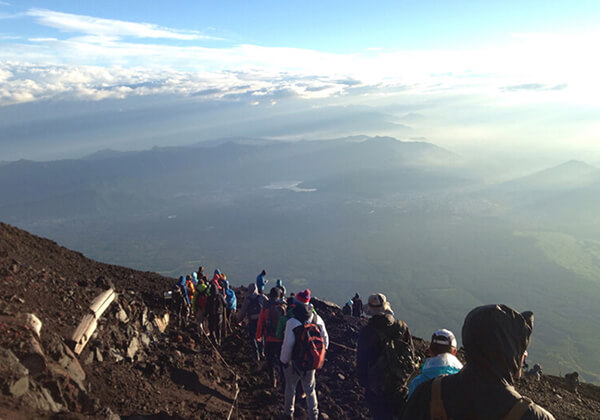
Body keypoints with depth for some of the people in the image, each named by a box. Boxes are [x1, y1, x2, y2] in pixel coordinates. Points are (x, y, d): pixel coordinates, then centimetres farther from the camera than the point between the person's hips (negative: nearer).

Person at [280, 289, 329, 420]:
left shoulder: (292, 322, -23)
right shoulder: (318, 319, -8)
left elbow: (287, 346, -19)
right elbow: (325, 340, 2)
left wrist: (284, 361, -4)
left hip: (295, 362, -3)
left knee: (290, 387, 19)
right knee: (310, 389, 19)